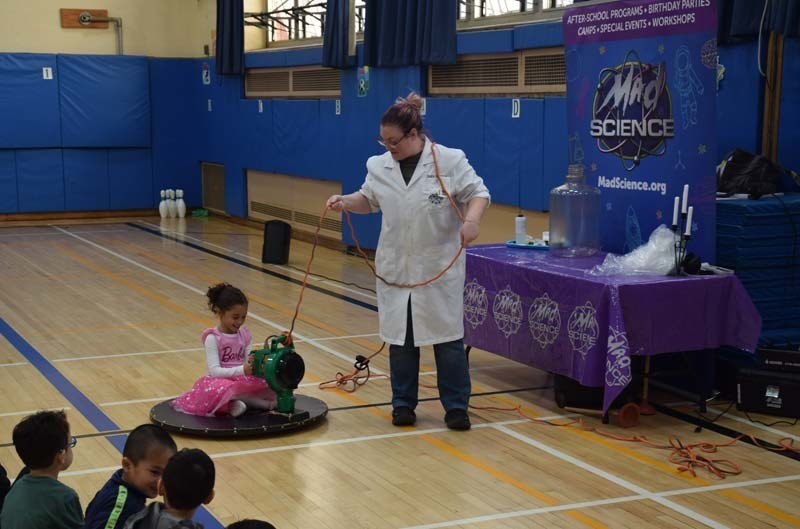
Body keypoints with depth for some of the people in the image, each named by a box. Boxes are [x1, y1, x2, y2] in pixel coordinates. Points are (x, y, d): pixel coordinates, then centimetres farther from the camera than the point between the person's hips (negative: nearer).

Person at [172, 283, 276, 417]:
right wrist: (242, 370, -31)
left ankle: (233, 401, -16)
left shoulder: (245, 335, 8)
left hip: (243, 381, 6)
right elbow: (214, 370, -17)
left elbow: (249, 362, 5)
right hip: (221, 380, -6)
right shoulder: (213, 338, -8)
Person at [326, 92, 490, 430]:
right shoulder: (379, 166, 4)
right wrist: (345, 202, -2)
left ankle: (456, 407, 11)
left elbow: (478, 192, -8)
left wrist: (472, 220, -26)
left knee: (448, 337, 2)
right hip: (395, 269, 4)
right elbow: (369, 200, 17)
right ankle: (403, 404, 22)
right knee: (400, 338, 10)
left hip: (440, 268, -4)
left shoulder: (450, 161, -10)